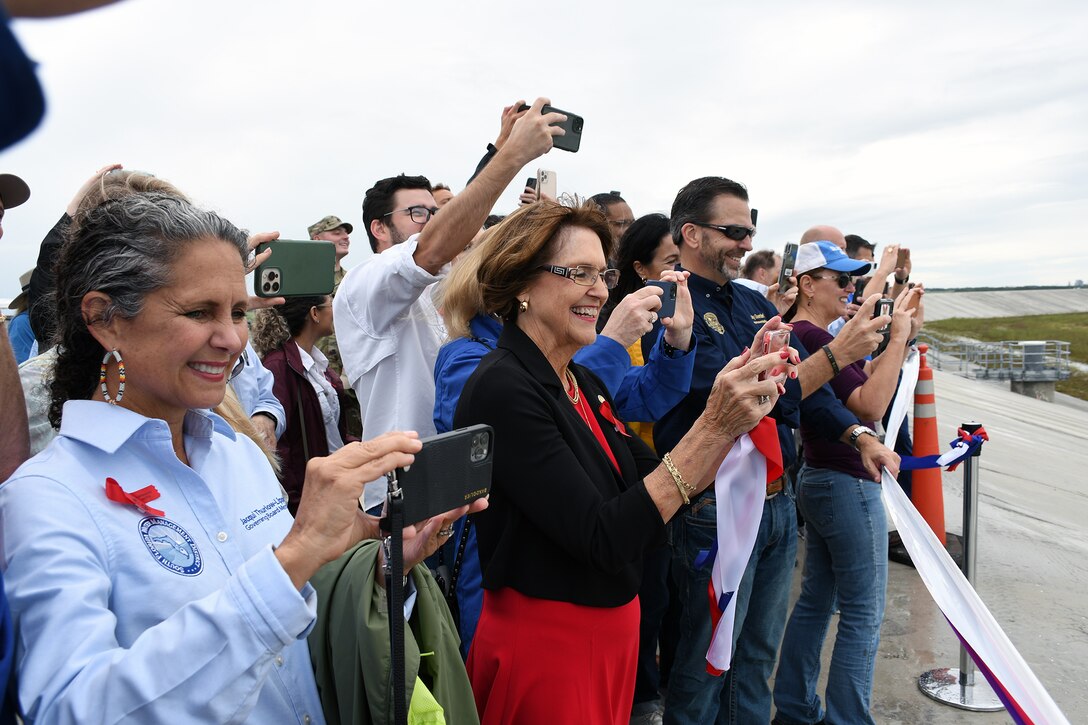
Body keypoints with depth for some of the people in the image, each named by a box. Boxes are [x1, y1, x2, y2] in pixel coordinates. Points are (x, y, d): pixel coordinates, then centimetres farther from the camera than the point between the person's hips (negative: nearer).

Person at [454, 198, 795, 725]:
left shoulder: (584, 383, 4)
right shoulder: (503, 389, -22)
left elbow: (661, 489, 4)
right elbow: (606, 538, -26)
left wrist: (735, 414, -9)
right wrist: (712, 427, -28)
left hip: (612, 631, 8)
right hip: (545, 642, -8)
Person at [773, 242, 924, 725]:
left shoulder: (799, 333, 11)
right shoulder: (811, 336, -20)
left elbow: (865, 376, 15)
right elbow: (871, 406, -27)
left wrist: (905, 332, 5)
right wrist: (900, 335, -20)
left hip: (819, 480, 10)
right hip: (848, 484, -10)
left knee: (815, 599, 18)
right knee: (863, 616, 2)